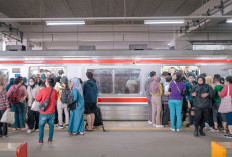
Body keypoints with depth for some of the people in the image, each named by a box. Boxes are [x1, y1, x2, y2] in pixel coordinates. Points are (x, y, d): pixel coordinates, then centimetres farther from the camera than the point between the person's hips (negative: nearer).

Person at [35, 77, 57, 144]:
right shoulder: (54, 91, -5)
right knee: (51, 125, 14)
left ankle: (41, 140, 16)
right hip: (52, 112, 2)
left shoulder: (42, 90, -15)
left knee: (41, 126, 12)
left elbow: (37, 99, -4)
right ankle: (50, 139, 21)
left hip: (43, 112, -2)